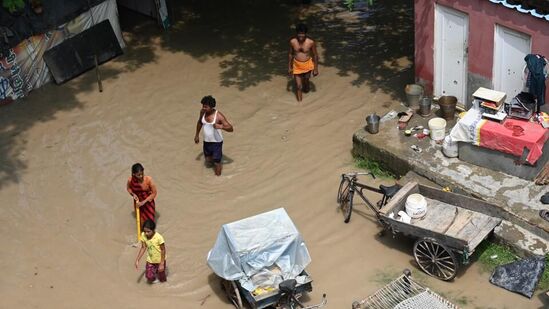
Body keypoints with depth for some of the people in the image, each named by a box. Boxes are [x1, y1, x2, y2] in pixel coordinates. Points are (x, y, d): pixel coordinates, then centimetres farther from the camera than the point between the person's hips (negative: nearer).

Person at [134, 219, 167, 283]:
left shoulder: (159, 237, -32)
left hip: (160, 260, -3)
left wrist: (162, 264, -18)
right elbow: (143, 248, -6)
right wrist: (137, 260, -8)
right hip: (150, 260, 3)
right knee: (150, 279, -8)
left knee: (162, 280, 11)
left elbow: (163, 250, -21)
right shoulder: (143, 235, -19)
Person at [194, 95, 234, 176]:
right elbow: (200, 122, 13)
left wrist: (221, 126, -44)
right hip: (206, 141, 6)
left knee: (216, 163, 2)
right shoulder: (203, 112, -10)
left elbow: (231, 128, -26)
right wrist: (196, 135, 18)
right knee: (208, 161, 24)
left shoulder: (219, 116, -26)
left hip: (217, 142, -6)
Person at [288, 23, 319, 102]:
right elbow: (290, 54, 2)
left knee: (306, 81, 23)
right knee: (298, 86, 1)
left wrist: (316, 68, -3)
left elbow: (315, 55, -7)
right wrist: (289, 67, 6)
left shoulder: (311, 42, -19)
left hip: (307, 65, 0)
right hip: (297, 65, 1)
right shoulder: (292, 42, -14)